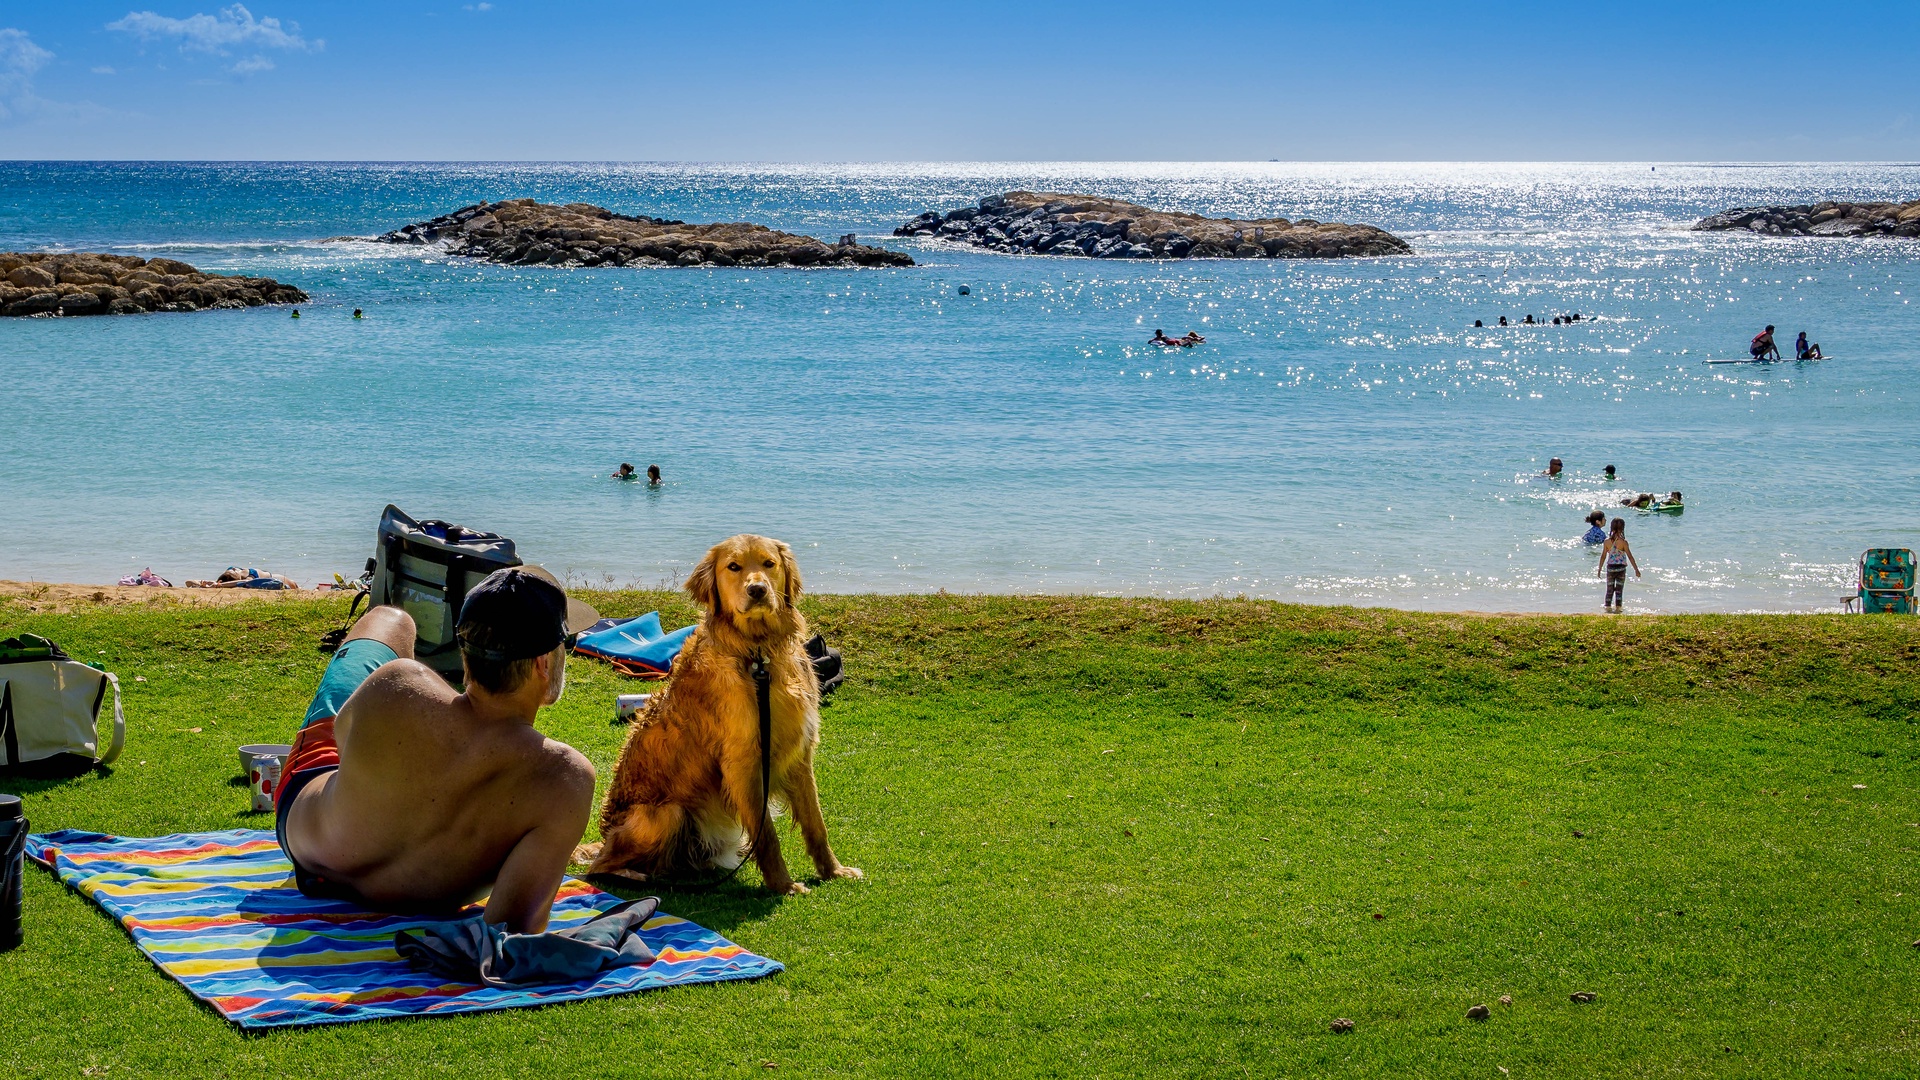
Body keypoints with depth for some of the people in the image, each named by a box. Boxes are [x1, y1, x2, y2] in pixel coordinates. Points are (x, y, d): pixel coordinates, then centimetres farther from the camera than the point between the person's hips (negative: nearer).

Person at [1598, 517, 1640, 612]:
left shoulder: (1607, 541, -5)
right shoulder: (1623, 542, -12)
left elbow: (1603, 556, 1)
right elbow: (1630, 557, -9)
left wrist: (1600, 569, 11)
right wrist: (1636, 569, -1)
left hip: (1610, 568, 2)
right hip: (1620, 568, -2)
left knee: (1610, 590, 13)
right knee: (1619, 591, 7)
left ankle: (1608, 607, 18)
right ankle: (1618, 608, 10)